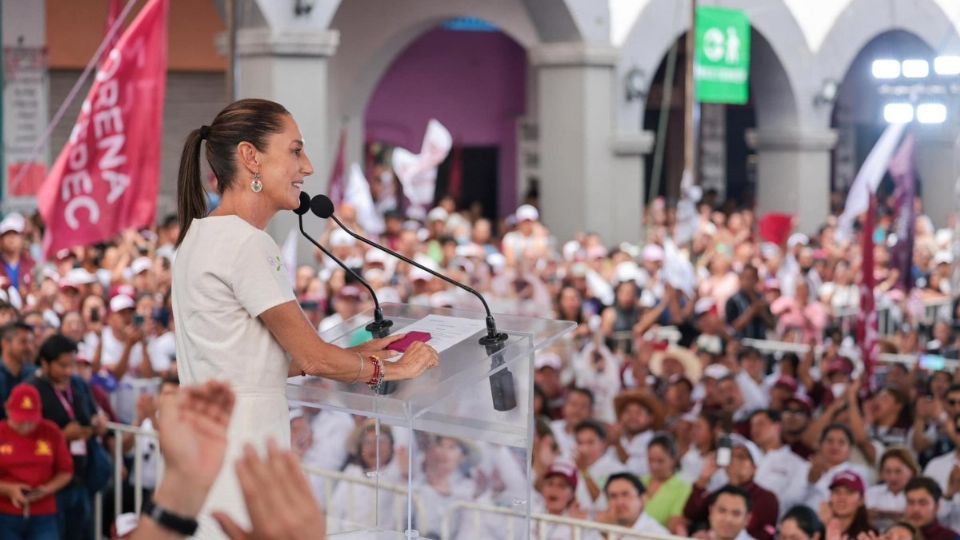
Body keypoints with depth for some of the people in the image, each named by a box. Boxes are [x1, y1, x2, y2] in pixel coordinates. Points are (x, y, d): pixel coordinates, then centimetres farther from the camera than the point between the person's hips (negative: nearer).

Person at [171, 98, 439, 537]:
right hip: (241, 446, -10)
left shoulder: (201, 235, 15)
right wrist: (392, 369, 5)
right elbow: (312, 358, -11)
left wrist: (356, 354, 16)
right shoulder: (243, 243, -14)